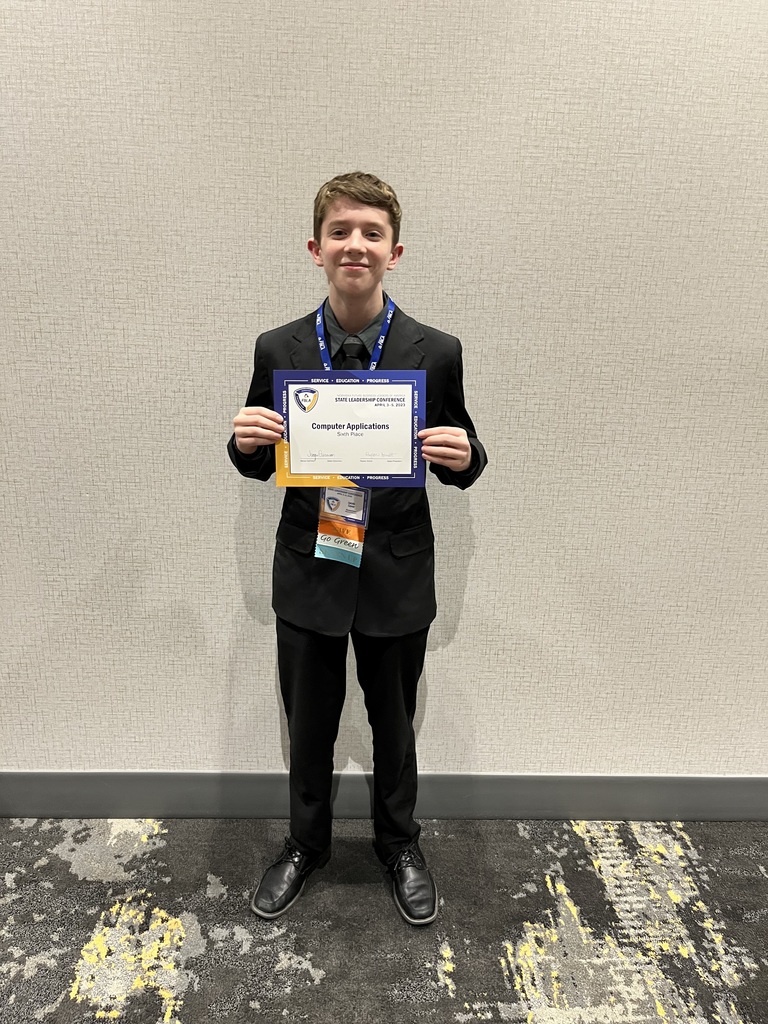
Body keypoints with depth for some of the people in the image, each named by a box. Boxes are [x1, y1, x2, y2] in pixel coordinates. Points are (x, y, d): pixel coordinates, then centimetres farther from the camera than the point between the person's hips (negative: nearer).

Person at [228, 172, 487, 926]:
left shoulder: (436, 353, -7)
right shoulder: (276, 350, -3)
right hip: (307, 572, 1)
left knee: (394, 724, 19)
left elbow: (459, 465, -1)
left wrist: (463, 457, -23)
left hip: (396, 575, -1)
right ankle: (306, 843, 47)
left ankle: (399, 844, 47)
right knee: (309, 725, 19)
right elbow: (260, 466, 5)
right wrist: (246, 442, -17)